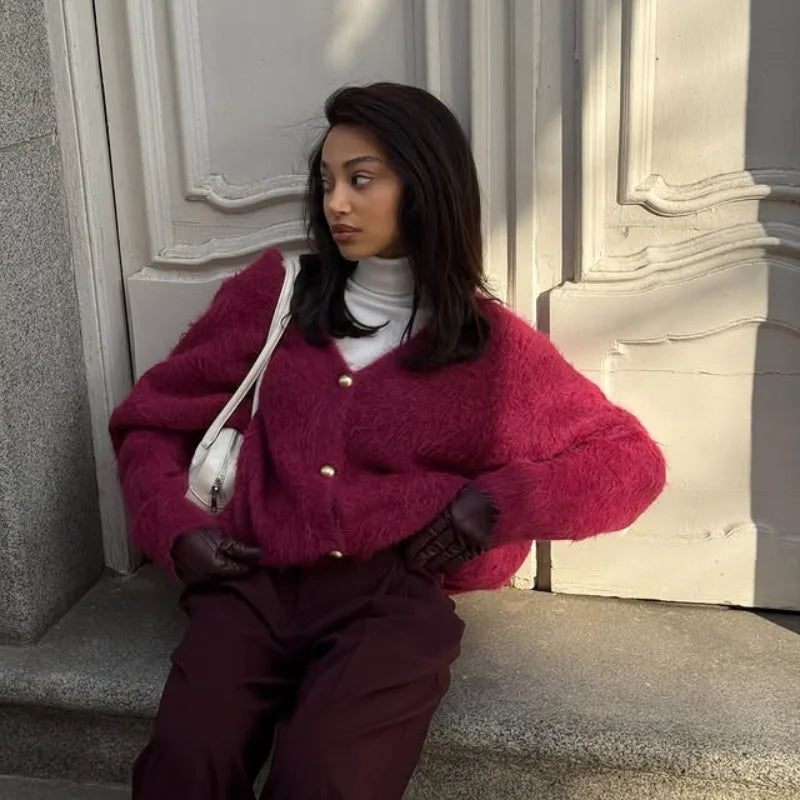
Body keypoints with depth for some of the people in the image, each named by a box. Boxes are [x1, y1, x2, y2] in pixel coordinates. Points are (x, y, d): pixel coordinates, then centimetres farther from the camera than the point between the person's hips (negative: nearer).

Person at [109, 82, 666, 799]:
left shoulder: (492, 344, 9)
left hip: (393, 596, -1)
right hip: (254, 583, 2)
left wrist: (496, 504, -3)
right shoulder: (275, 292, 14)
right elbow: (149, 419, 21)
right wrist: (175, 528, 2)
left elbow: (634, 461, 12)